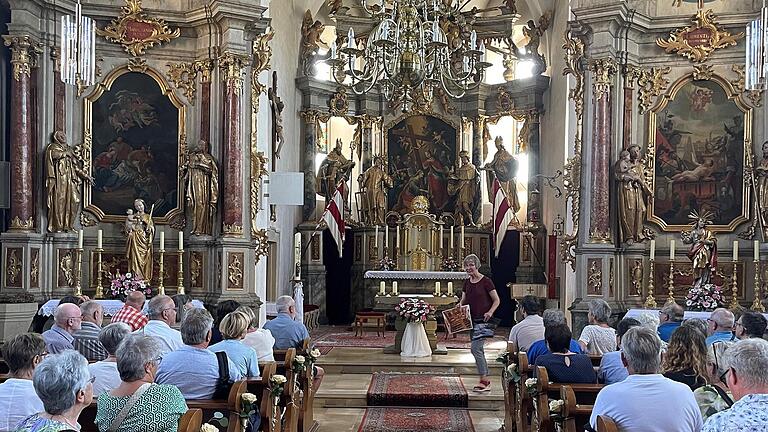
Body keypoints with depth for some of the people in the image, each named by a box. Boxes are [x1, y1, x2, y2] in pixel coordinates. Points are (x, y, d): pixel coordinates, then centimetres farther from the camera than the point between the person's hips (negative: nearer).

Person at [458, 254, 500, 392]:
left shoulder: (486, 281, -10)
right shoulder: (467, 283, 10)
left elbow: (497, 300, -7)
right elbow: (463, 300, 17)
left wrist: (490, 312, -22)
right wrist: (459, 307, -5)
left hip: (483, 320, -8)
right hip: (472, 320, 8)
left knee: (476, 348, -14)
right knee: (479, 350, 10)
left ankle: (484, 380, -7)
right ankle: (487, 380, 18)